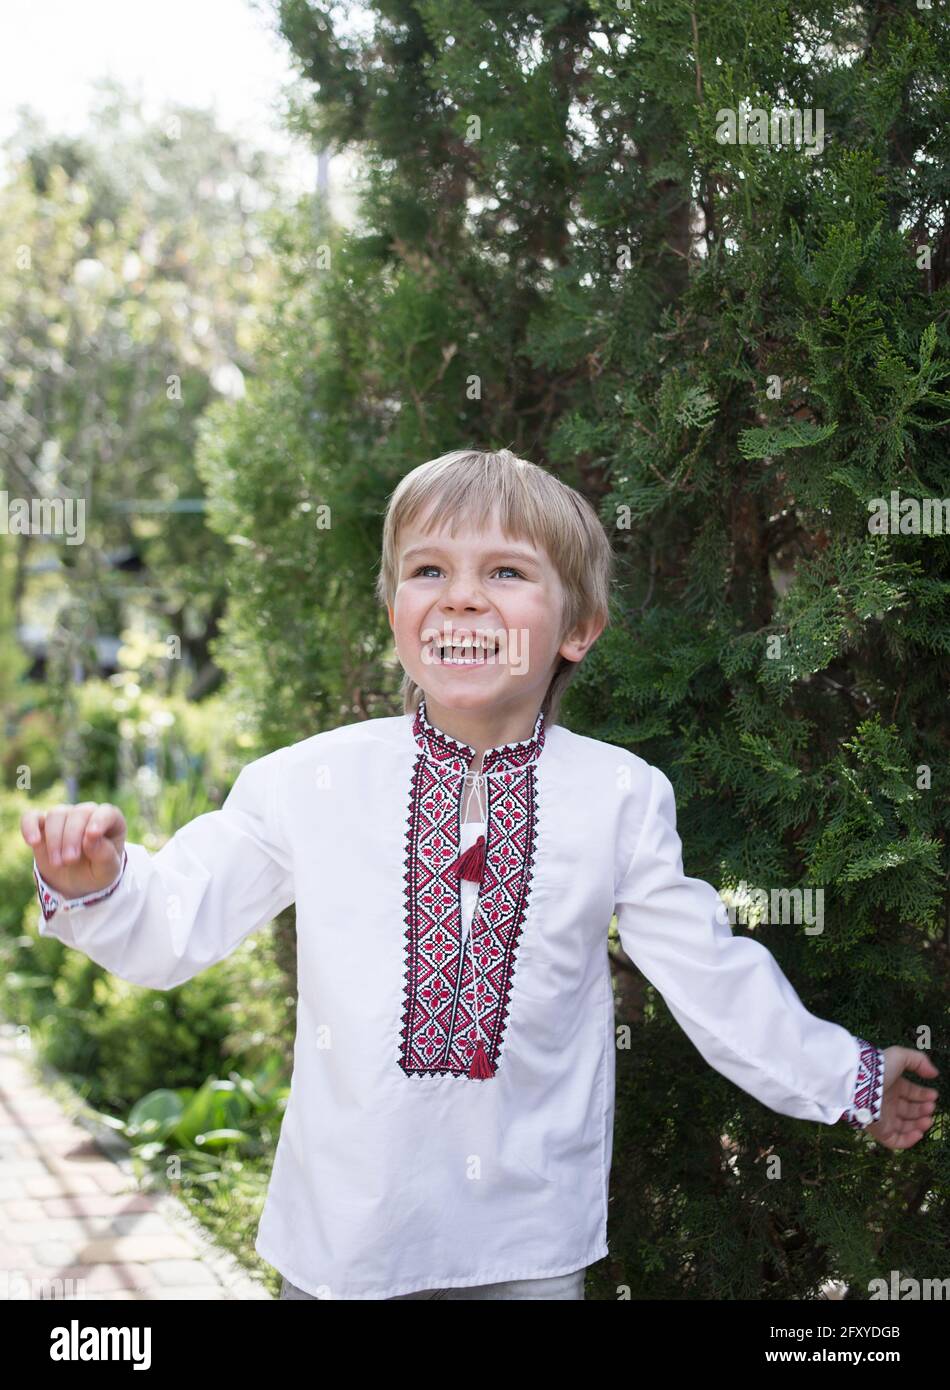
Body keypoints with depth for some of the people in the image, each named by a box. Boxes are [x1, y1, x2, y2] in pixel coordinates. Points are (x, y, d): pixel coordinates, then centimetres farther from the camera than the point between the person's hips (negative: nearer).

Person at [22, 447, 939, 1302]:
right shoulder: (308, 782, -6)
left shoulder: (621, 798, -4)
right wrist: (95, 881, -19)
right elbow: (174, 927, 0)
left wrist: (848, 1081, 12)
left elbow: (709, 974, 5)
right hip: (345, 1226, 0)